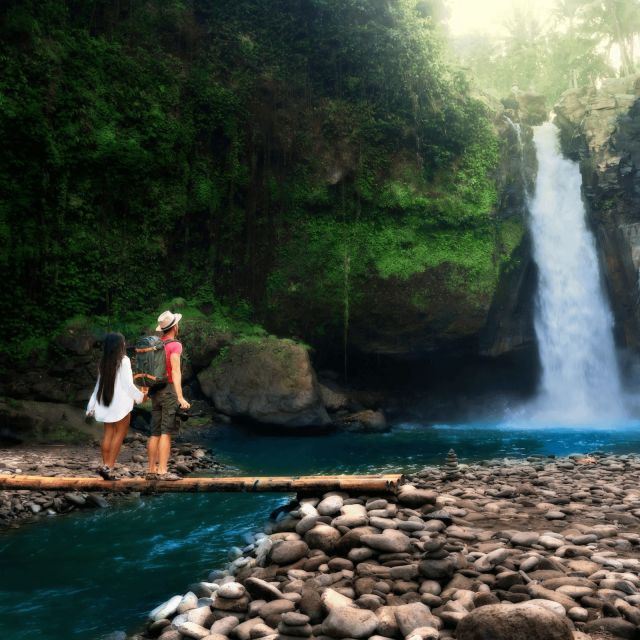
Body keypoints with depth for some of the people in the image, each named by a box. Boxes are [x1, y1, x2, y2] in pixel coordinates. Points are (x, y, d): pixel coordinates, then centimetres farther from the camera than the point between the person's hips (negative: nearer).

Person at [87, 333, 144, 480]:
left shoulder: (103, 363, 8)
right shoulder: (124, 361, -10)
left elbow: (99, 385, 10)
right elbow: (128, 384, -11)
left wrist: (92, 405, 16)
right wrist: (140, 396, 2)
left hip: (106, 403, 6)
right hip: (121, 402, -6)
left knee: (108, 433, 10)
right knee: (120, 433, -1)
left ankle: (106, 465, 10)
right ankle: (109, 466, -8)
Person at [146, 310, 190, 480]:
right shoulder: (174, 345, -10)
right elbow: (176, 372, -18)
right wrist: (180, 397, -22)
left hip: (155, 391, 7)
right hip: (169, 390, -7)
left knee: (155, 433, 9)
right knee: (166, 432, -6)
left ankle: (152, 470, 12)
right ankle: (162, 471, -7)